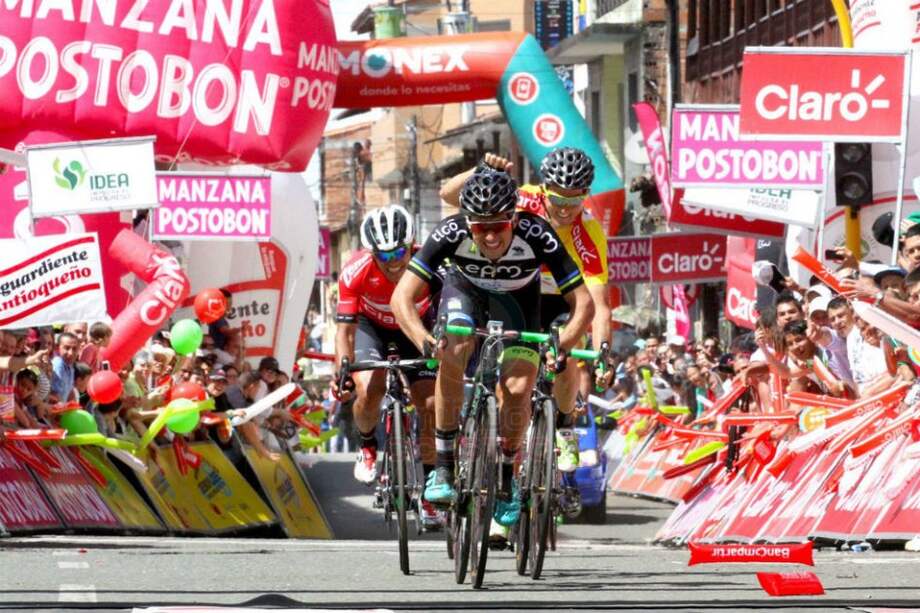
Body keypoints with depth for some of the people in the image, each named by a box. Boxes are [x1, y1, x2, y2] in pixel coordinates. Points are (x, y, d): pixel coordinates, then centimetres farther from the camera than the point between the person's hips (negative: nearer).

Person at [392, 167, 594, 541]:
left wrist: (563, 343, -48)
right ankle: (444, 467, -18)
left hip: (517, 300, 0)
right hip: (465, 290, 0)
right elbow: (403, 297, -37)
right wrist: (424, 340, -53)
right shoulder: (451, 233, -36)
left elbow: (583, 302, -32)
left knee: (517, 389, -18)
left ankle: (505, 480, 8)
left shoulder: (537, 236, -37)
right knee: (453, 352, -30)